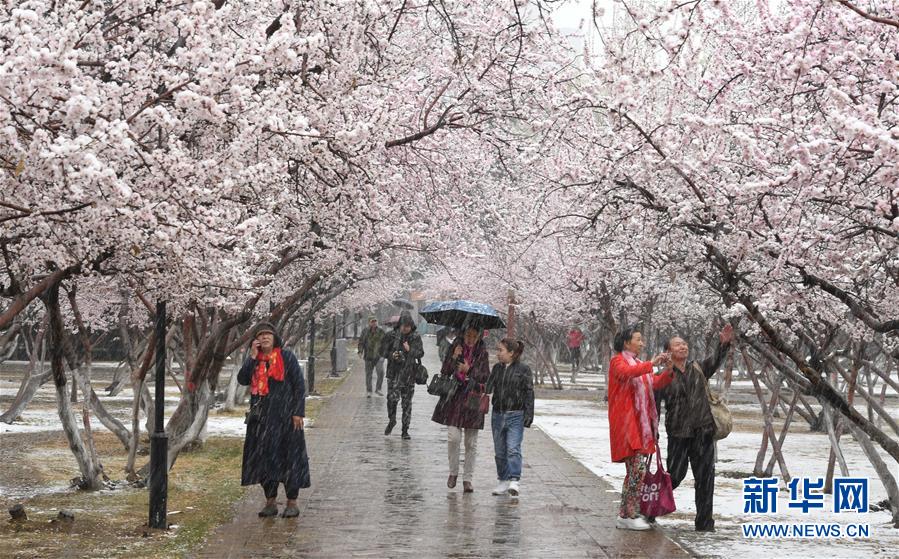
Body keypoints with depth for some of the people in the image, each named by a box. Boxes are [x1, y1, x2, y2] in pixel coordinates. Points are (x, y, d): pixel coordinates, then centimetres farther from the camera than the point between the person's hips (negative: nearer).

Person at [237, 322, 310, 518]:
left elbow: (299, 385, -5)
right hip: (261, 417, 4)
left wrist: (298, 412, -12)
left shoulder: (286, 356, -3)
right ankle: (270, 502, 15)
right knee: (264, 458, 5)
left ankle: (292, 503, 6)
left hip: (285, 415, -4)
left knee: (289, 457, -2)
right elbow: (242, 379, -5)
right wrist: (252, 357, -10)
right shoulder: (253, 359, 10)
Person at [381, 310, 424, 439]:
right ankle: (391, 421, 16)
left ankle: (405, 430, 13)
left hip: (409, 374, 1)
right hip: (394, 372, -1)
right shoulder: (392, 336, -1)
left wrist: (410, 350, -15)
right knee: (392, 398, -13)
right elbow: (383, 351, 4)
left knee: (407, 402, 5)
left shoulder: (416, 337, 3)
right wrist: (392, 355, -16)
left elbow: (420, 353, 3)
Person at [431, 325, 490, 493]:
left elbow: (485, 377, 0)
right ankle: (453, 471, 12)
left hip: (473, 399, 0)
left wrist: (469, 370, -14)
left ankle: (468, 479, 13)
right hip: (455, 398, 0)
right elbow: (445, 372, 1)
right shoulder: (456, 347, 3)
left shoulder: (482, 352, 3)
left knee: (471, 443, 4)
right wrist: (454, 358, -14)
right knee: (453, 437, -10)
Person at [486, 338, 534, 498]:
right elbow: (488, 388, 15)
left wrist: (528, 415, -9)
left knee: (513, 449, -15)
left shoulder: (523, 369, -4)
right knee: (499, 450, 10)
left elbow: (529, 393, -4)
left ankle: (514, 481, -17)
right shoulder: (497, 368, 11)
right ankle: (503, 481, 20)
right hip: (498, 414, 6)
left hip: (515, 415, -5)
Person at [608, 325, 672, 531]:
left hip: (640, 424, 9)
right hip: (626, 423, -9)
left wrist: (668, 370, -1)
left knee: (635, 470, 8)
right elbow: (627, 373, -26)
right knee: (638, 469, -13)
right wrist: (651, 363, -27)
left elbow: (655, 384, 15)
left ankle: (625, 515, 13)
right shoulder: (618, 361, -3)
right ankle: (631, 515, -10)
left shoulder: (639, 364, 22)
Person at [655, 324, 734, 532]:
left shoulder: (699, 369, 10)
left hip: (703, 432, 3)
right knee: (674, 476, 0)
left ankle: (704, 522, 10)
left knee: (705, 478, 3)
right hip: (678, 434, -3)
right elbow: (653, 407, 1)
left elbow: (715, 361, -9)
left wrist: (724, 344, -28)